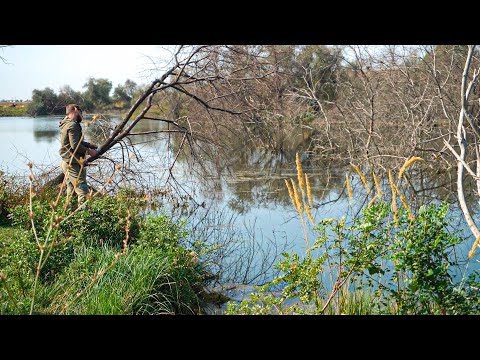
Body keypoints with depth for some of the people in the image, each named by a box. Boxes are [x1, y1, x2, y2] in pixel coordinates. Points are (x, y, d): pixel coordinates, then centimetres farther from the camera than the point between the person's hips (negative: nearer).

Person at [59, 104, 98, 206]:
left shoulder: (66, 124, 16)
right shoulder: (73, 125, -16)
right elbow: (75, 146, -23)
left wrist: (90, 145, 11)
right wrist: (88, 151, -10)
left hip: (66, 163, 11)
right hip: (73, 164, -11)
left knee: (71, 191, 17)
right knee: (83, 191, -11)